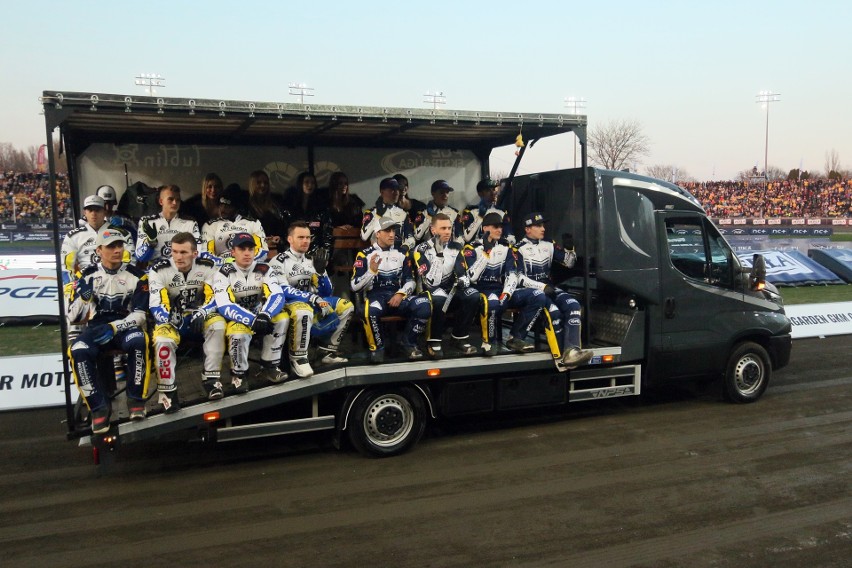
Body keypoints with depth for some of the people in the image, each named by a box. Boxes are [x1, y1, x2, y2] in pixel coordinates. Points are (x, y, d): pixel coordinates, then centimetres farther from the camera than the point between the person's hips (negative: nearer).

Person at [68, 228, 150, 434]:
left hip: (125, 326, -1)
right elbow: (74, 317, 2)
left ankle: (136, 400, -20)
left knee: (138, 341, -36)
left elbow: (140, 315, -5)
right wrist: (84, 295, -18)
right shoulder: (88, 275, 5)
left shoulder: (136, 276, 1)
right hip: (96, 328, 1)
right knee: (79, 351, -32)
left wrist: (114, 328, -21)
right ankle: (99, 407, -17)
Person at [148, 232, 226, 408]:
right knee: (163, 340, -33)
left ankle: (210, 378, -23)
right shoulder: (159, 270, -11)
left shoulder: (207, 267, -7)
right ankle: (168, 391, -17)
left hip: (198, 318, 1)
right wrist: (166, 322, -36)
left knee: (218, 324, -31)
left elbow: (216, 297, -11)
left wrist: (201, 314, -30)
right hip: (171, 320, -1)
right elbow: (156, 304, -16)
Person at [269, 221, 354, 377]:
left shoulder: (312, 261, 13)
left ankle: (329, 350, 1)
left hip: (311, 303, 7)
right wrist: (313, 298, -26)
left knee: (347, 306, -2)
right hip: (288, 304, -7)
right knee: (304, 312, -41)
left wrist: (321, 272, -9)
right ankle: (297, 358, -25)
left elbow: (325, 293, 10)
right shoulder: (278, 262, -7)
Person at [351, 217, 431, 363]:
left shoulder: (402, 254, 13)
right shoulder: (365, 255, 2)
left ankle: (408, 343, -4)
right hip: (375, 296, -3)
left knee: (425, 305, -25)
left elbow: (410, 280, 12)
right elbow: (355, 287, -4)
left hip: (397, 296, 3)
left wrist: (401, 294, -9)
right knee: (371, 310, -40)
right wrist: (372, 271, -19)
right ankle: (377, 347, -13)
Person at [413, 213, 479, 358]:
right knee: (439, 300, -38)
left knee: (473, 296, -22)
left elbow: (464, 274, 3)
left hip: (450, 290, 5)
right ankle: (434, 342, -19)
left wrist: (463, 281, -22)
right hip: (429, 292, -5)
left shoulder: (456, 248, 4)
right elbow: (430, 282, -22)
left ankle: (460, 337, -7)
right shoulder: (422, 250, -11)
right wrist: (438, 253, -27)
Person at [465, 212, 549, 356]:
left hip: (502, 291, 6)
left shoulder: (506, 248, 14)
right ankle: (490, 341, -15)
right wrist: (486, 252, -18)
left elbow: (512, 275, 2)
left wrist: (506, 294, -17)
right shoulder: (472, 248, -2)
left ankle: (515, 338, -10)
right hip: (481, 292, -6)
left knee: (539, 297, -13)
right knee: (492, 303, -41)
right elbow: (472, 278, -16)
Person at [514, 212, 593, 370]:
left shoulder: (549, 245, 16)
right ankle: (560, 357, -27)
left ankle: (571, 351, -37)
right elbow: (519, 278, -10)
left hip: (549, 288, 6)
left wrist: (570, 248, -6)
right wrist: (542, 287, -19)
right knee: (553, 312, -32)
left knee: (573, 305, -23)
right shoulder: (519, 249, -2)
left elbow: (568, 263, 14)